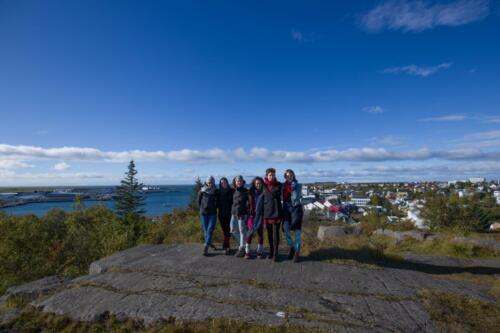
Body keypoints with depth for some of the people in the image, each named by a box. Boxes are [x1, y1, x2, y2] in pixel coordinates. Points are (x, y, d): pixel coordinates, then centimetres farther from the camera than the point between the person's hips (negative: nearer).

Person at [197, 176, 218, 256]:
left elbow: (217, 202, 13)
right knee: (205, 230, 8)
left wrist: (214, 208, 5)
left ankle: (206, 248, -8)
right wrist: (202, 208, 6)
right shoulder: (202, 191, -1)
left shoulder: (216, 191, 1)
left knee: (210, 230, -8)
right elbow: (199, 201, 9)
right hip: (203, 213, 1)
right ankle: (209, 244, 25)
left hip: (213, 213, 0)